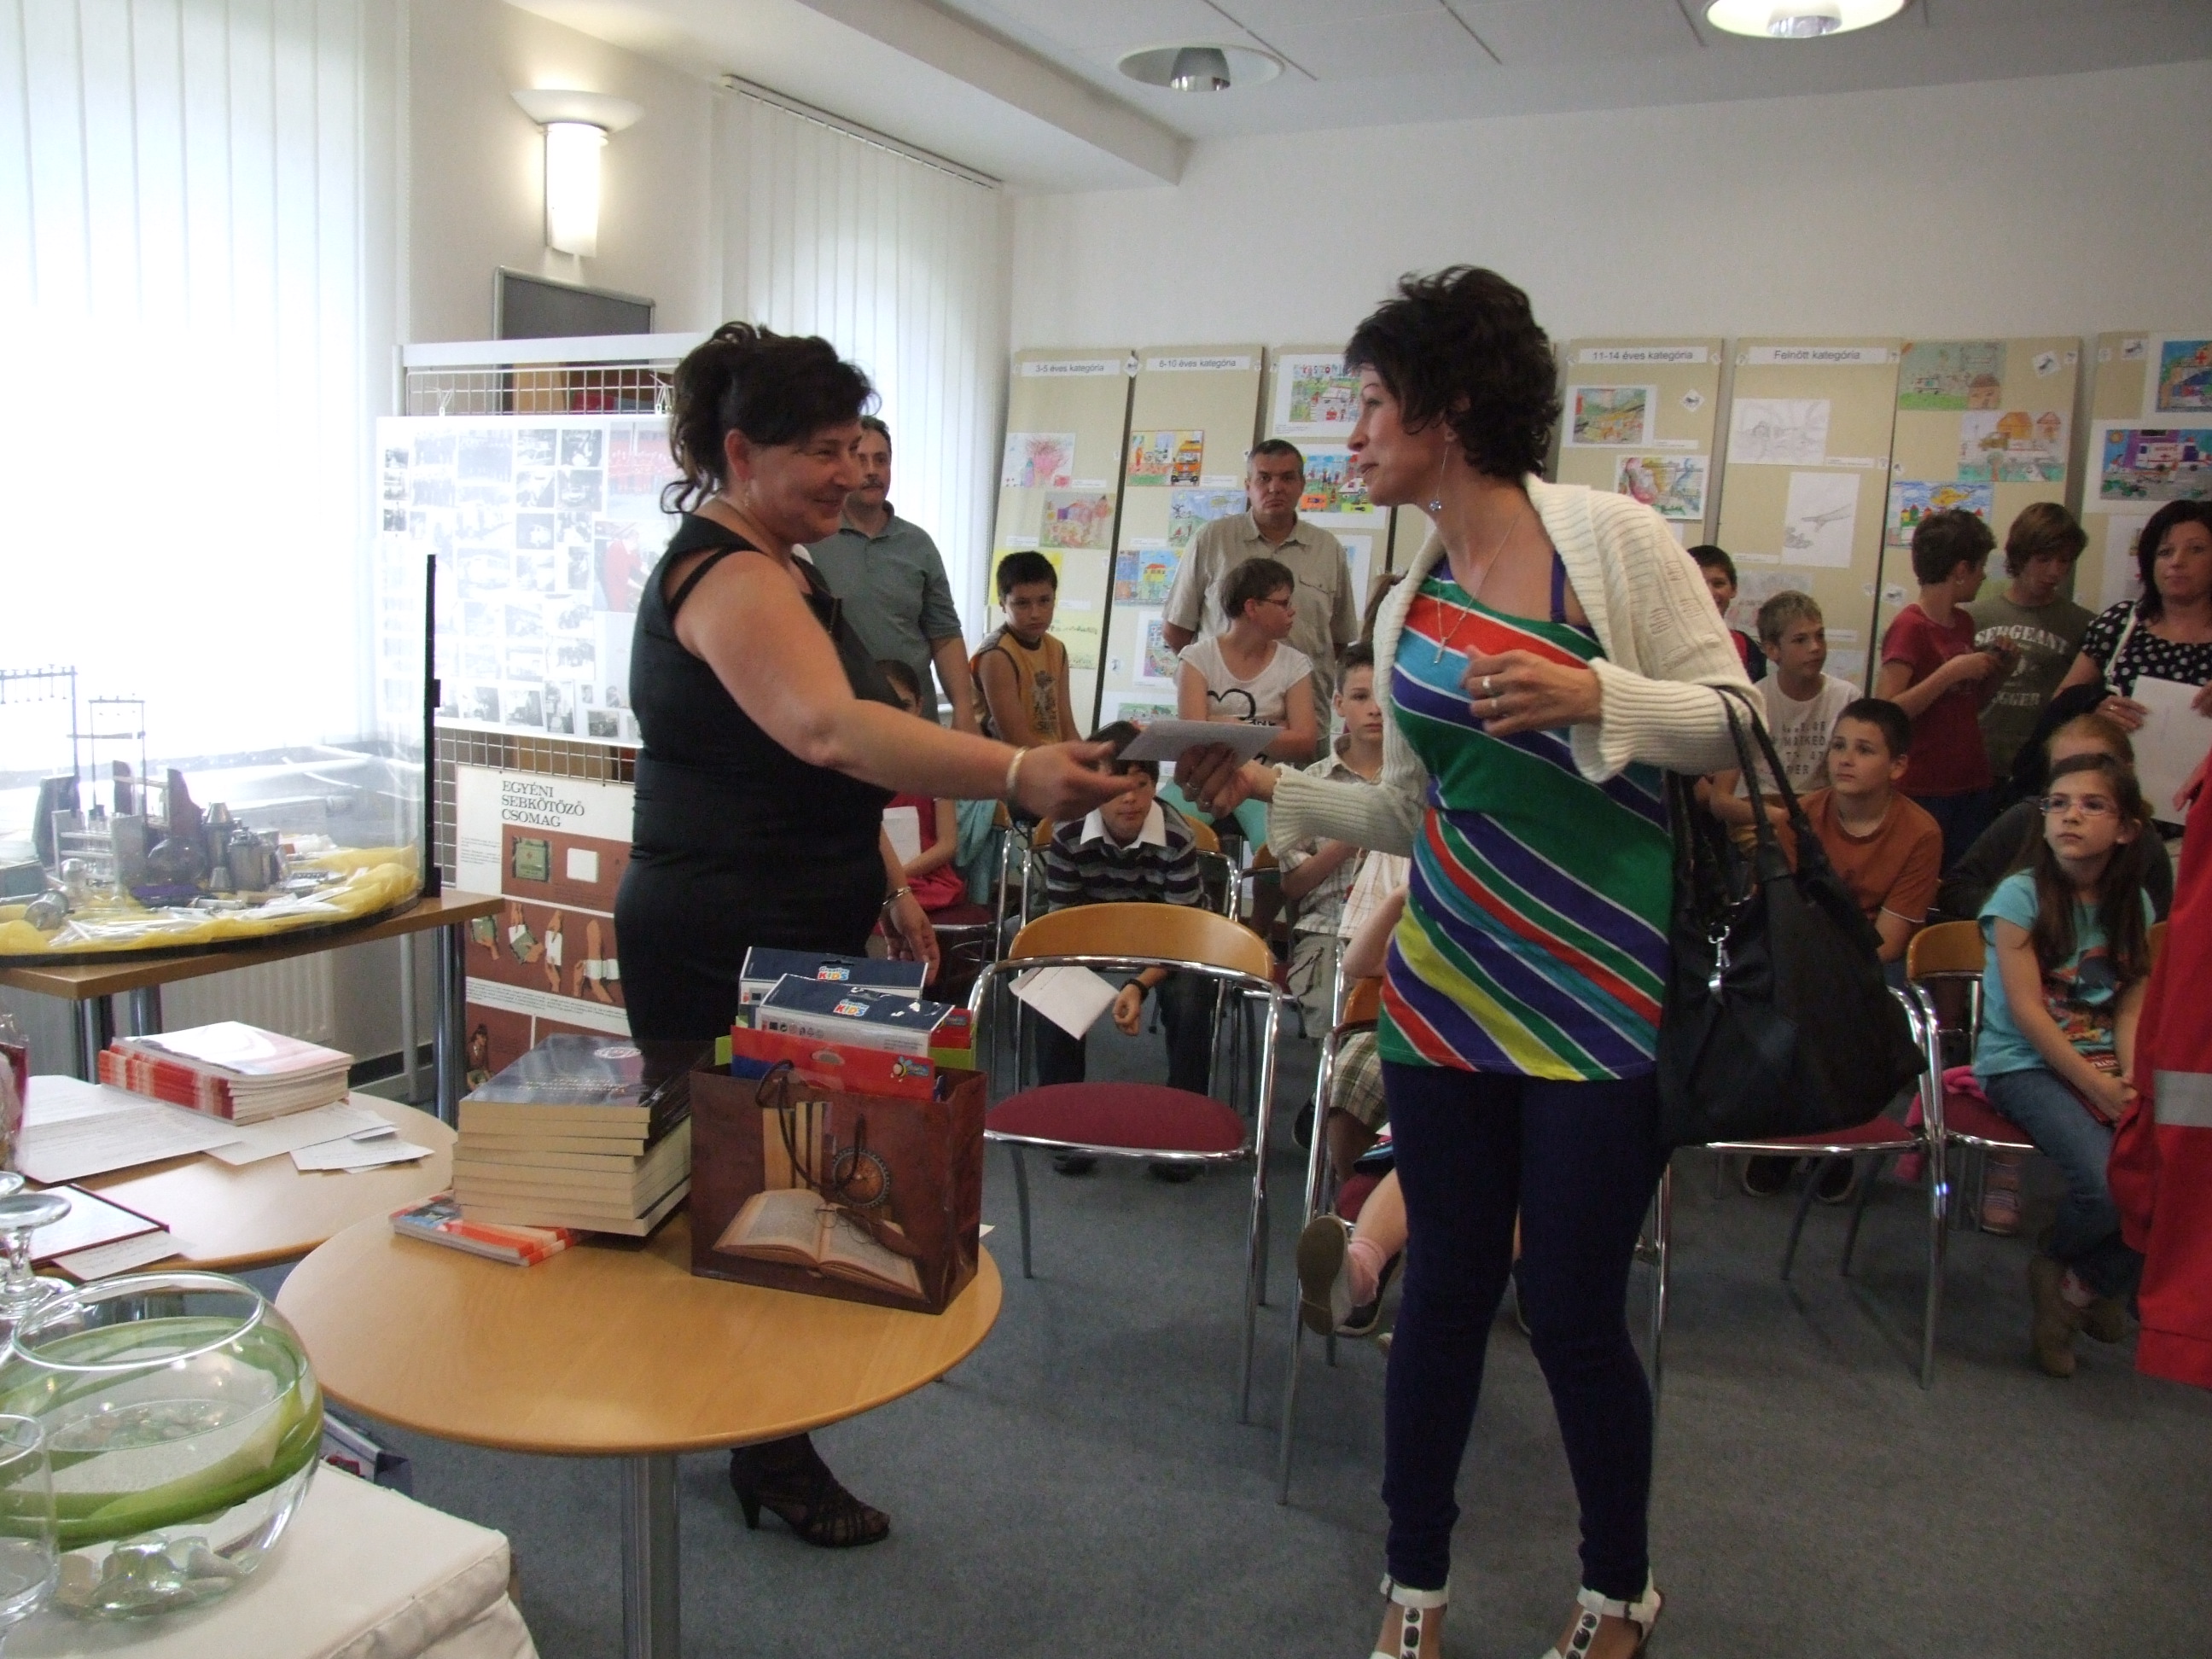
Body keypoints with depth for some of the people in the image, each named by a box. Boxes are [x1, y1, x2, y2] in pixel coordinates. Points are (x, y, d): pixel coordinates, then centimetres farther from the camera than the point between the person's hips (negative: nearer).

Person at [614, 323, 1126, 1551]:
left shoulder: (774, 569, 14)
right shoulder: (724, 575, -20)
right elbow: (830, 727, -40)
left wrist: (885, 878, 18)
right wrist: (1018, 773, -49)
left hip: (786, 935, 10)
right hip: (724, 952, -10)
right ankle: (772, 1462, 17)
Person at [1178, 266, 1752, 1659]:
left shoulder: (1610, 536, -6)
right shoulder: (1407, 608, 10)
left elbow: (1736, 723, -7)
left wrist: (1591, 693, -22)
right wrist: (1269, 788, 3)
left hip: (1603, 997, -4)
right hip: (1447, 992, 5)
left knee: (1576, 1310, 5)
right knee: (1446, 1289, 12)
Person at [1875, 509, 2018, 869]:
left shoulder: (1964, 622, 11)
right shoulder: (1910, 628, -12)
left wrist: (2000, 669, 7)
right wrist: (1951, 671, -21)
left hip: (1974, 784, 7)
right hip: (1925, 792, -7)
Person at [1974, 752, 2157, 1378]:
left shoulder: (2133, 904, 8)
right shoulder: (2021, 894, -7)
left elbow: (2131, 1010, 4)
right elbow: (2025, 1009, -11)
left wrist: (2132, 1081, -13)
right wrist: (2095, 1084, -15)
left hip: (2104, 1067, 5)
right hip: (2025, 1065, -5)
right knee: (2107, 1182, -27)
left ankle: (2090, 1286, 8)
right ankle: (2057, 1266, 9)